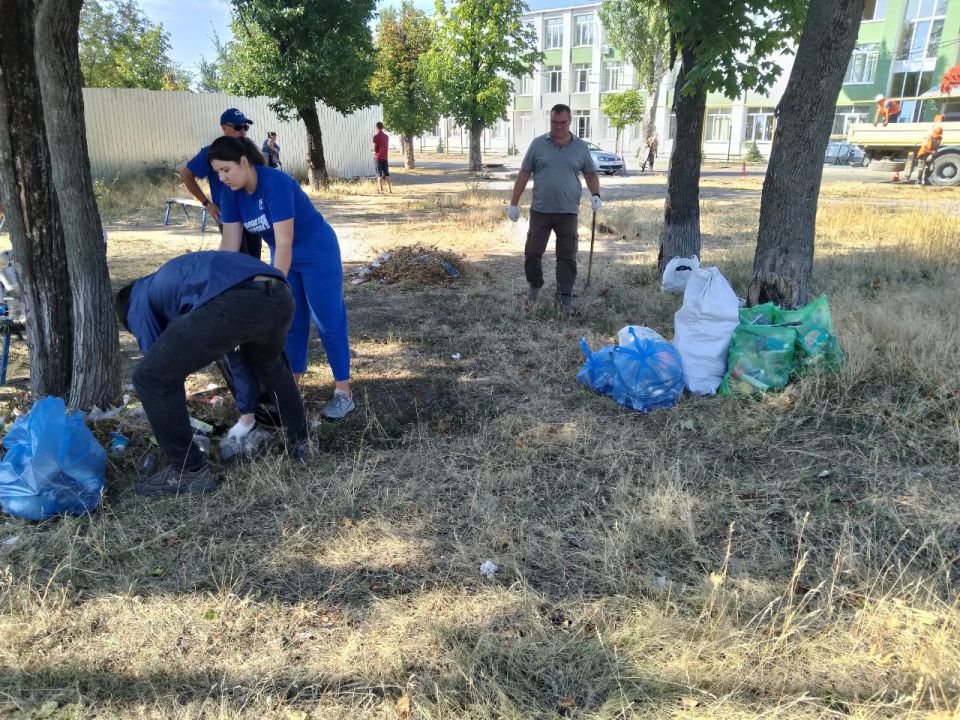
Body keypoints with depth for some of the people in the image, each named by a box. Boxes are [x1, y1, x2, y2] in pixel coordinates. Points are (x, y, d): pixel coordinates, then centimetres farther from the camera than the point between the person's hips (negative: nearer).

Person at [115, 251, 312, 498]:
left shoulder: (140, 300, 29)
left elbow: (160, 369, 28)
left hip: (233, 303, -7)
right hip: (282, 296, 7)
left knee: (150, 378, 13)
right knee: (270, 364, 40)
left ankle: (189, 471, 20)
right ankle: (300, 442, 43)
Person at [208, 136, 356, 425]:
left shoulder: (276, 183, -29)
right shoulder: (232, 192, -7)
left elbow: (284, 243, -32)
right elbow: (229, 243, -5)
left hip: (317, 255, -7)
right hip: (283, 257, 7)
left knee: (328, 323, -3)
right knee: (290, 323, 11)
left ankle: (343, 392, 4)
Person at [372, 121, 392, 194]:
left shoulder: (376, 137, -10)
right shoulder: (387, 136, 7)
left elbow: (374, 148, -10)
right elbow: (388, 147, 11)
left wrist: (375, 152, 9)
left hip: (378, 157, -4)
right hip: (385, 157, 4)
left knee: (379, 174, -2)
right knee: (387, 174, 9)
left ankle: (381, 190, -6)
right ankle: (390, 190, 7)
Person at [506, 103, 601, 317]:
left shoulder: (581, 147, 4)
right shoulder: (538, 144, 1)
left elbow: (591, 173, 13)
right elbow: (524, 174, 3)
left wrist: (595, 195, -5)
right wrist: (514, 204, 1)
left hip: (568, 212, 0)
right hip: (540, 210, 0)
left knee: (567, 257, 1)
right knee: (532, 252, 8)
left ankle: (566, 298, 9)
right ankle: (535, 285, 31)